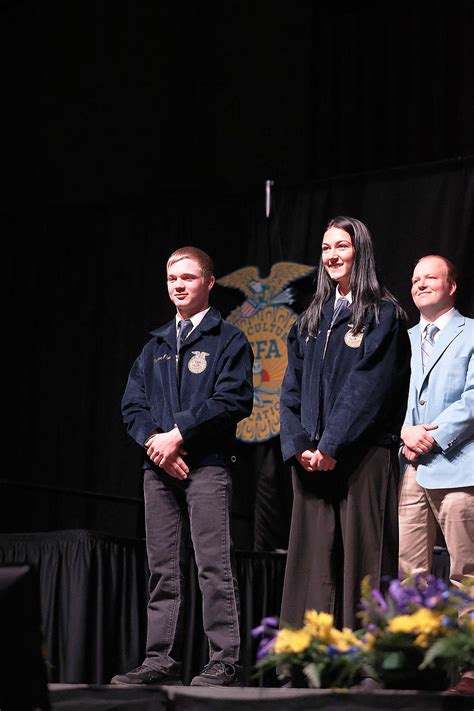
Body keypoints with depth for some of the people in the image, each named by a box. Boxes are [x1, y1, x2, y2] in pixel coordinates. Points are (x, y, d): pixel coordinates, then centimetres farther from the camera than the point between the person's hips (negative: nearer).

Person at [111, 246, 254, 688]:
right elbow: (132, 404, 14)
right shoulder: (155, 346, 21)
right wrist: (152, 440, -6)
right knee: (162, 569, 5)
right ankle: (161, 661, 7)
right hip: (158, 467, 6)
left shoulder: (227, 340, 5)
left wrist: (178, 434, -13)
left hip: (206, 465, -6)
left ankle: (223, 663, -10)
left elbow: (233, 400, -8)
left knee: (214, 566, -10)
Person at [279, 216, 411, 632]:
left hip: (363, 457, -6)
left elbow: (368, 387, -10)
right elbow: (292, 389, 13)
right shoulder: (311, 321, 19)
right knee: (314, 562, 2)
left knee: (361, 561, -7)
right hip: (312, 459, 6)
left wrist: (332, 446, -15)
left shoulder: (383, 316, 0)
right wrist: (298, 446, -2)